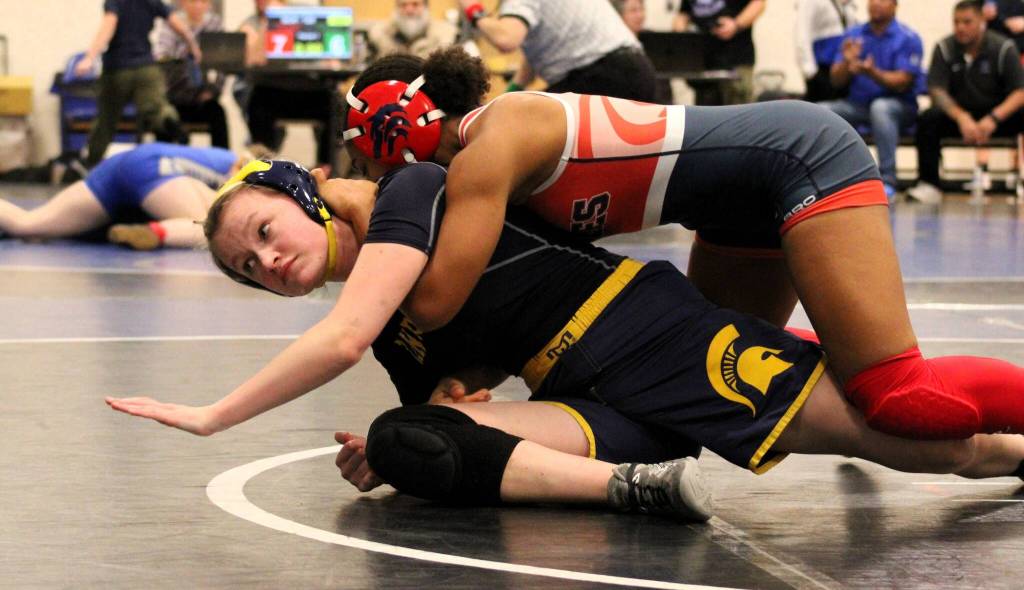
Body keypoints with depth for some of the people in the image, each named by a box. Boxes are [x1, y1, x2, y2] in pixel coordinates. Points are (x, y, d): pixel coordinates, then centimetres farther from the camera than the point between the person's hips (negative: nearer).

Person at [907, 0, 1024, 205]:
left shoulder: (1003, 48, -8)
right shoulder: (944, 49, -4)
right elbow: (937, 91, -12)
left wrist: (993, 118, -30)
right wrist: (962, 117, -29)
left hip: (997, 113, -1)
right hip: (958, 113, 1)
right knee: (928, 119, -29)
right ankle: (928, 186, -26)